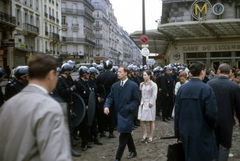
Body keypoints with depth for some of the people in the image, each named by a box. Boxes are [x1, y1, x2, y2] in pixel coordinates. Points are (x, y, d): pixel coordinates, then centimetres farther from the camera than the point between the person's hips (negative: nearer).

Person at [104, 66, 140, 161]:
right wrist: (107, 106, -12)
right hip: (119, 113, 6)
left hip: (127, 114, -6)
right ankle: (133, 151, 38)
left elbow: (136, 100, -6)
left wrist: (129, 109, -18)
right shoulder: (115, 86, 9)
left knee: (123, 137, -4)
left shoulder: (133, 86, -6)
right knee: (126, 134, 19)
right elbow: (110, 97, 6)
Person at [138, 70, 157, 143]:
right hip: (142, 103, 5)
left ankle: (150, 137, 13)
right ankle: (144, 134, 17)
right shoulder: (142, 84, 9)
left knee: (151, 121, 3)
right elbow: (140, 94, 11)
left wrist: (150, 103, -13)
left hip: (150, 104, -5)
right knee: (141, 120, 0)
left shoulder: (153, 85, -6)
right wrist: (140, 101, 2)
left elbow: (154, 96, -8)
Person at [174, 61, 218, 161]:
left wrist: (178, 133, 12)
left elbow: (177, 112, 3)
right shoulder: (206, 89, -14)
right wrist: (212, 126, 5)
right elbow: (211, 114, -17)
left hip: (185, 133, 5)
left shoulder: (182, 88, 1)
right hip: (202, 134, -5)